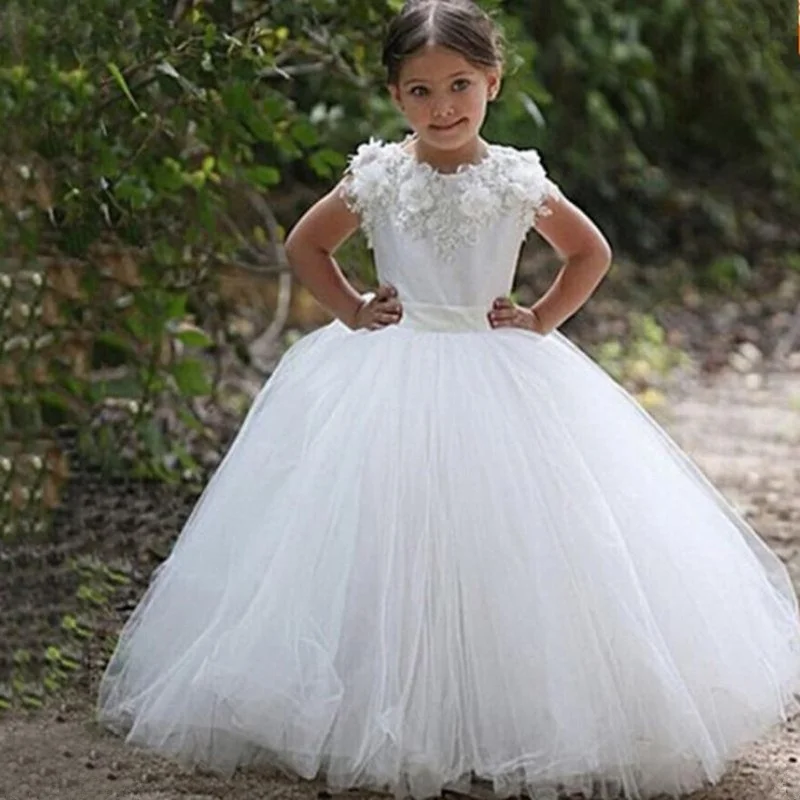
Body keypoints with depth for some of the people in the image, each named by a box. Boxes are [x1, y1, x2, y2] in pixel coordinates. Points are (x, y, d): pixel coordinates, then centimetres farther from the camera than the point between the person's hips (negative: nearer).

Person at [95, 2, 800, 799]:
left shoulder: (519, 182, -1)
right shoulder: (376, 178, -2)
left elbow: (591, 253, 13)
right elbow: (304, 245, 12)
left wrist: (542, 320, 2)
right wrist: (351, 311, 1)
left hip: (501, 385, 0)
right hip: (392, 381, 0)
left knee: (504, 543, -4)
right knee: (394, 550, -4)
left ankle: (519, 719, 6)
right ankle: (390, 721, 3)